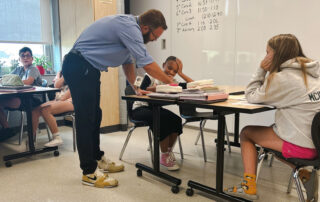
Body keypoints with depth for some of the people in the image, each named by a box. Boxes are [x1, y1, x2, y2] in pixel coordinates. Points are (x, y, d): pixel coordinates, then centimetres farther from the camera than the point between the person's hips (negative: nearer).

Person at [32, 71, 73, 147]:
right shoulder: (59, 73, 22)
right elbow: (56, 86, 3)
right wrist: (64, 75, -3)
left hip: (69, 101, -7)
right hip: (57, 100, 7)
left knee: (45, 110, -30)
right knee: (35, 110, -14)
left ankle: (57, 138, -22)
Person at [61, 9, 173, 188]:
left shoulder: (129, 27, 11)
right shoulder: (129, 27, -21)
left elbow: (128, 62, 19)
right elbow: (147, 64, -22)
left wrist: (136, 87, 15)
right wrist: (170, 82, -10)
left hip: (88, 69, 11)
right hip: (79, 67, -11)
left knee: (94, 116, 14)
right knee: (86, 119, -9)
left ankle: (98, 159, 27)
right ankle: (89, 172, -2)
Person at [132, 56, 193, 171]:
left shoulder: (173, 82, 7)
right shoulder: (152, 76, -7)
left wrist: (180, 73, -6)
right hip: (140, 108, -5)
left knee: (176, 120, -22)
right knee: (164, 120, -32)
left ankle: (169, 152, -5)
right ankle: (164, 157, -17)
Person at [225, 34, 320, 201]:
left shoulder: (283, 78, -14)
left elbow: (251, 96, -4)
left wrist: (261, 70, 0)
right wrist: (265, 73, 7)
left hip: (302, 145, -8)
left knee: (246, 133, 8)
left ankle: (249, 186, 9)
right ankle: (304, 174, 23)